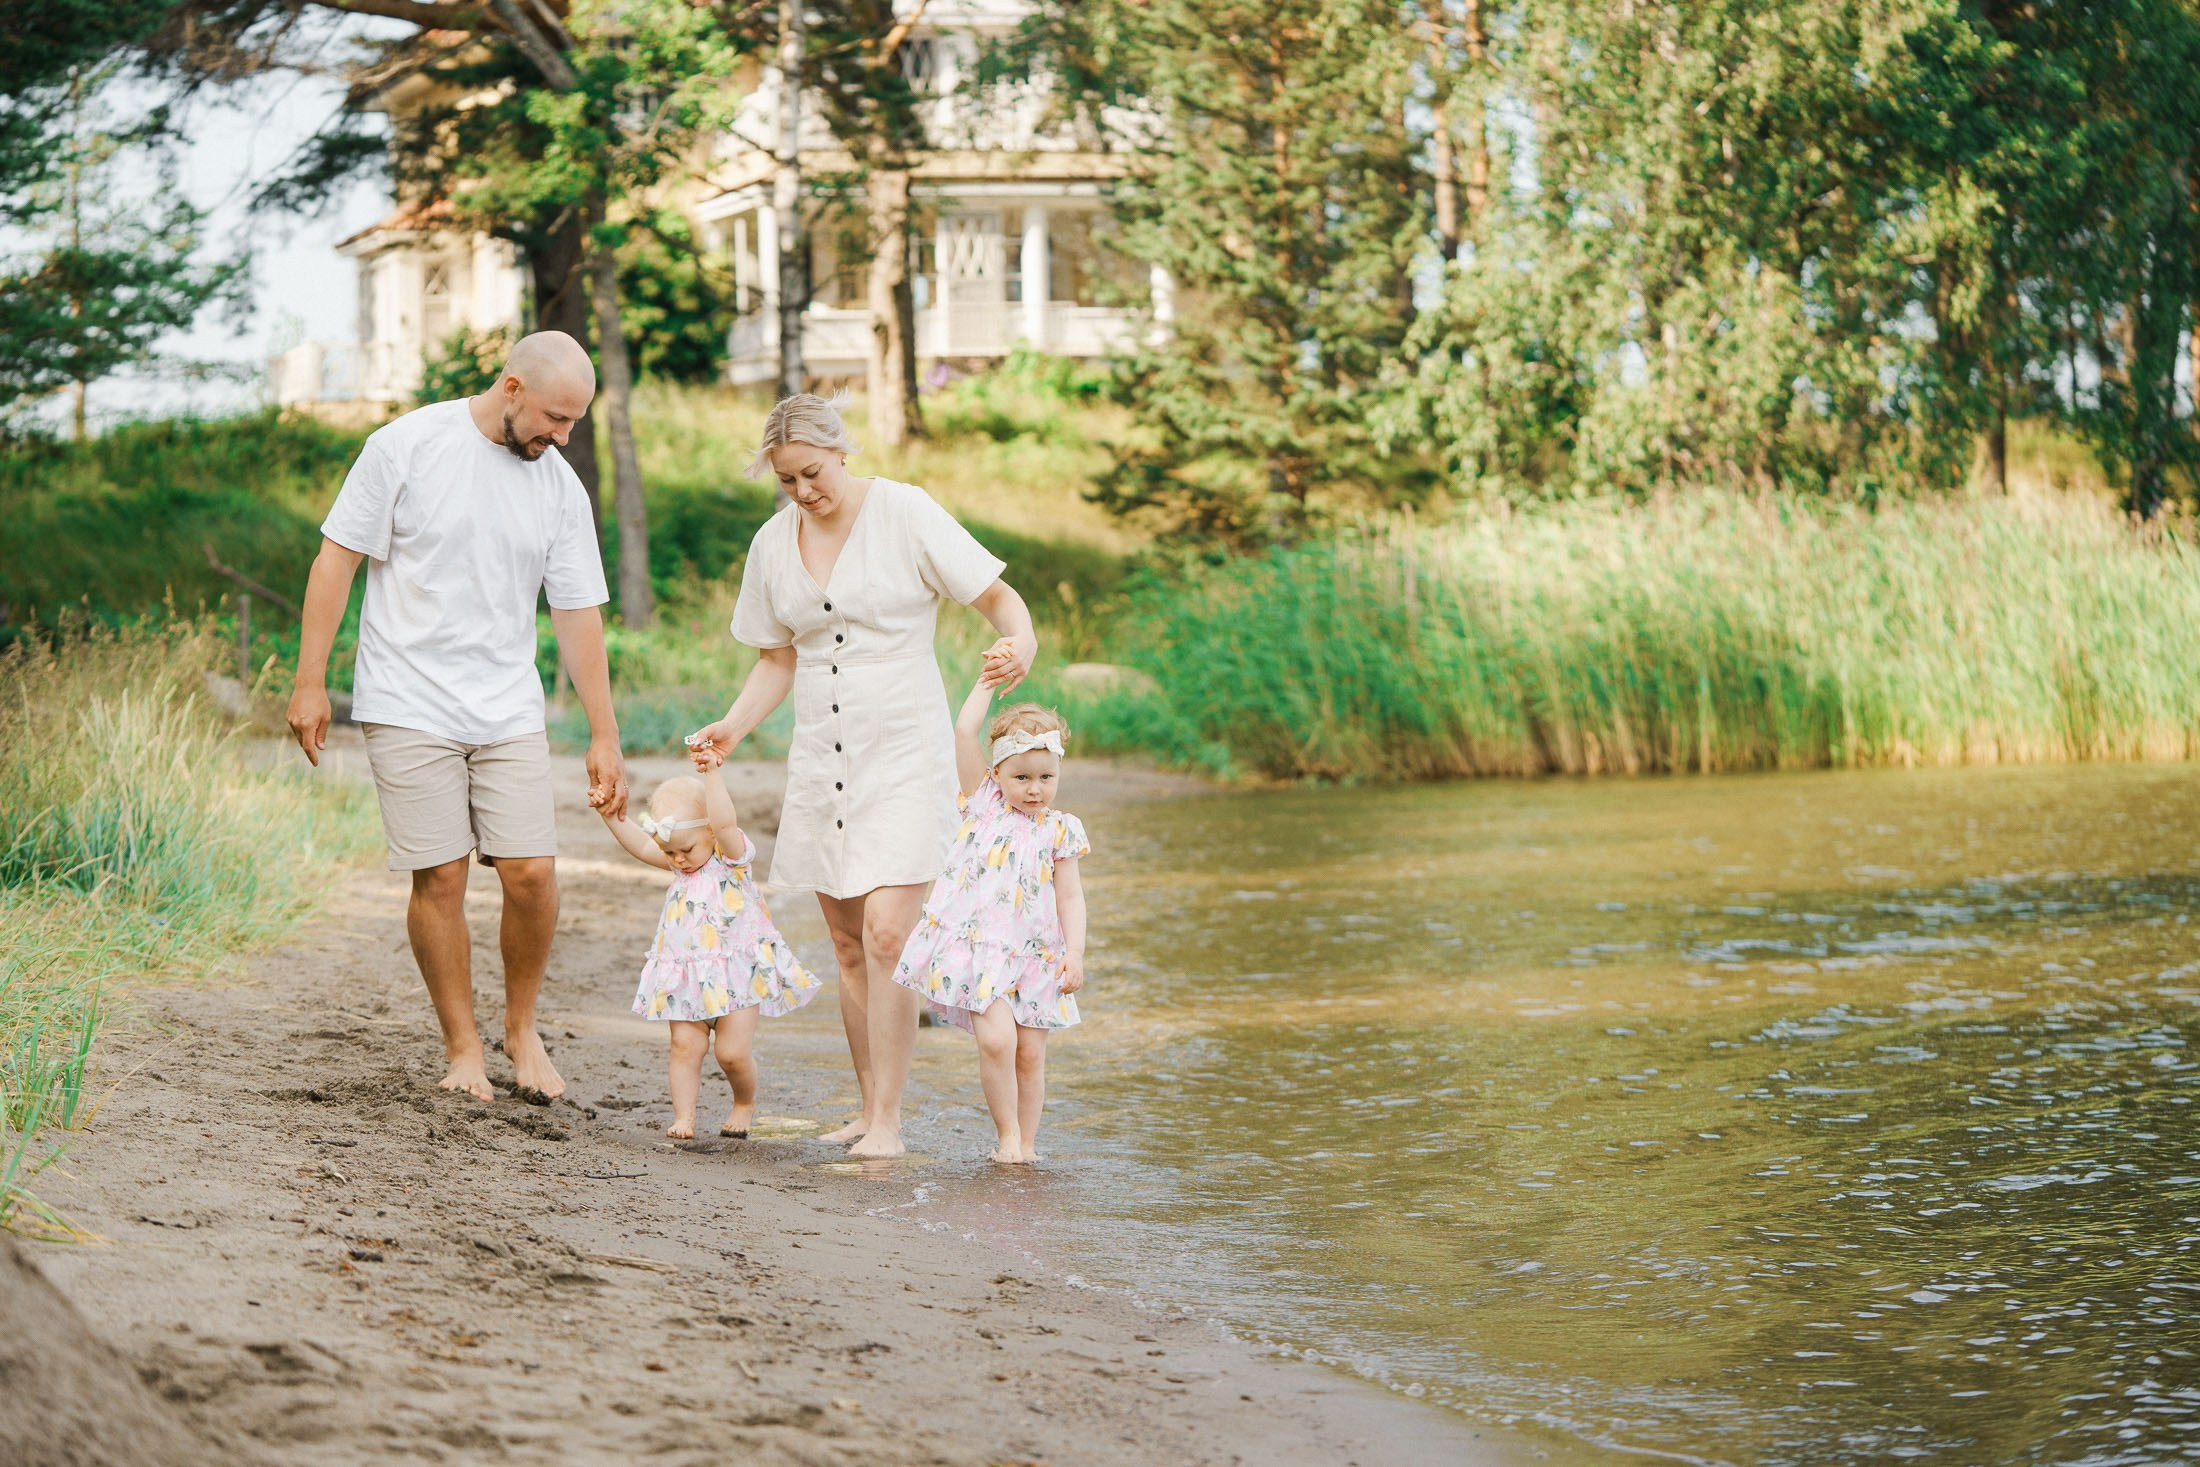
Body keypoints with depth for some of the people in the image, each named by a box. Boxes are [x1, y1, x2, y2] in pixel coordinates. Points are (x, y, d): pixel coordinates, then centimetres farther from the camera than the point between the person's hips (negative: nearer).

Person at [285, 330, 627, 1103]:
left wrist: (604, 735, 7)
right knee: (440, 878, -5)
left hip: (509, 711, 4)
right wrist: (310, 682, -6)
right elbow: (337, 559, -4)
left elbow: (578, 615, 9)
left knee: (532, 872, -5)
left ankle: (521, 1027, 17)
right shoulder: (408, 446, -7)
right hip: (409, 707, -3)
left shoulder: (561, 489, 5)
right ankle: (462, 1047, 10)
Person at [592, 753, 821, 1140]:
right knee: (685, 1045, -5)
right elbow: (641, 845, 17)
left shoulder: (731, 854, -8)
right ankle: (684, 1116, 1)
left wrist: (713, 774, -33)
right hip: (688, 976, 6)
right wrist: (611, 816, 7)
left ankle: (745, 1104, 20)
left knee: (733, 1053, -6)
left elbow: (725, 823, -26)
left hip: (735, 973, -6)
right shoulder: (680, 865, 12)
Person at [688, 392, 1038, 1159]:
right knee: (849, 945, 8)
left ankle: (887, 1121, -11)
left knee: (886, 933, -15)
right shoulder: (773, 543, 7)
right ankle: (871, 1109, 18)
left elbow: (999, 596, -8)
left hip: (904, 751, -5)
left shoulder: (905, 513, -8)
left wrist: (1019, 642, -30)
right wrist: (735, 725, -1)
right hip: (821, 757, 5)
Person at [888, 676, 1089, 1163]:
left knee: (1030, 1053, 2)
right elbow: (964, 731, -2)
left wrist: (1075, 953, -7)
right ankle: (1006, 1134, -1)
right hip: (976, 949, -1)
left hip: (1035, 957, 1)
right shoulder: (983, 801, 6)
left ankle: (1026, 1142, 16)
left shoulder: (1059, 831, 5)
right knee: (996, 1040, -17)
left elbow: (1070, 898, 4)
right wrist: (987, 681, 3)